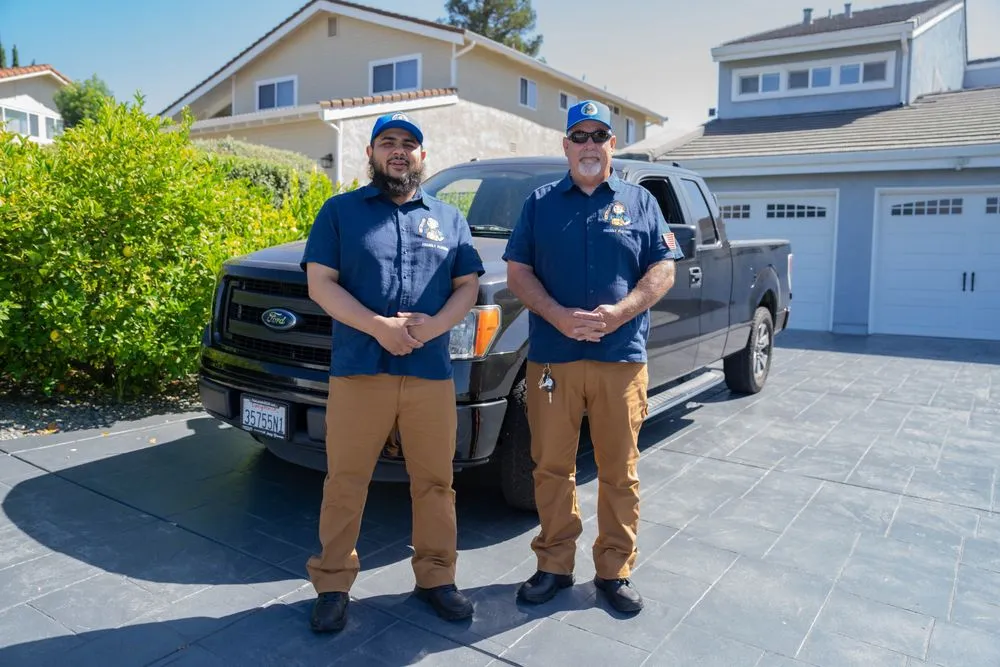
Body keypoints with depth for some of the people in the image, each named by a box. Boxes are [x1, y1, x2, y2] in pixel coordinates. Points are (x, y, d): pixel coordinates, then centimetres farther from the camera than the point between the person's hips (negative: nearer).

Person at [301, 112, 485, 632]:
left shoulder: (448, 218, 16)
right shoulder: (341, 211, 8)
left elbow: (468, 286, 11)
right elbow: (320, 283, -1)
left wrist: (435, 325, -10)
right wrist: (379, 327, -14)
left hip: (432, 373, 2)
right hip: (358, 370, -2)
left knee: (434, 481, 8)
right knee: (345, 482, 5)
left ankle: (436, 578, 24)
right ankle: (332, 584, 20)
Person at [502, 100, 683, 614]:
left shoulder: (639, 202, 11)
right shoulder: (540, 203, 11)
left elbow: (663, 269, 6)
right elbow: (517, 272, 5)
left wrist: (618, 313, -11)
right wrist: (558, 316, -12)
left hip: (621, 357, 0)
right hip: (552, 357, 0)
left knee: (619, 471, 6)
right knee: (552, 467, 6)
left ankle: (615, 570, 21)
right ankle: (554, 565, 22)